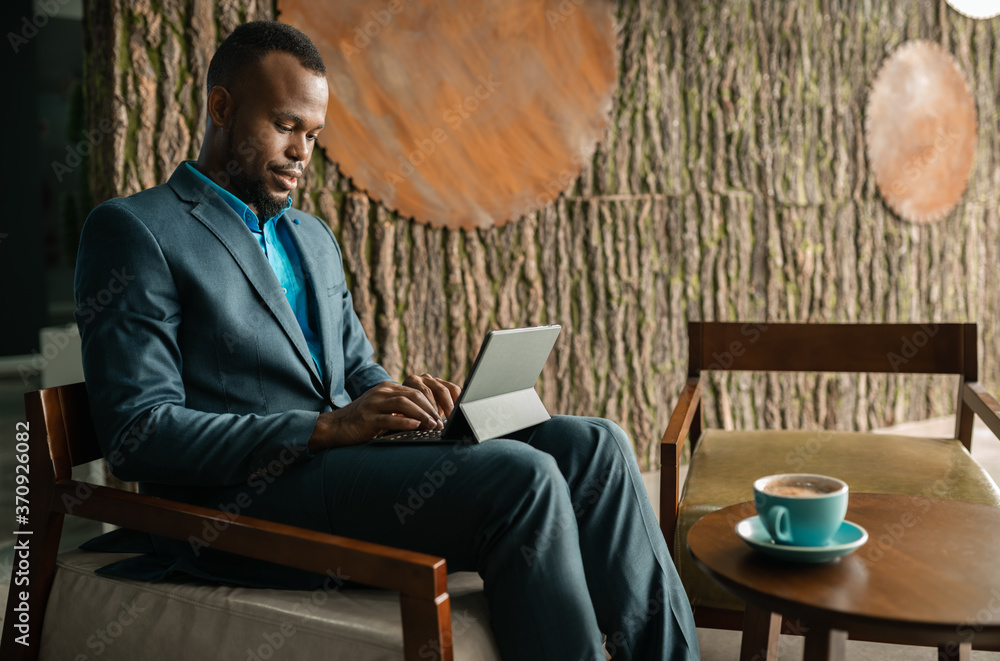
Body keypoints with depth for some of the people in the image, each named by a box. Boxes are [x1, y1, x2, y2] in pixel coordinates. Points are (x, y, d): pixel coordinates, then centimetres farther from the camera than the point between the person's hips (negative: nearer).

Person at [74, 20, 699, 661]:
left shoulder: (315, 237, 23)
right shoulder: (132, 229, -2)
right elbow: (137, 434, -11)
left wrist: (396, 394, 0)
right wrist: (329, 427, -19)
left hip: (349, 452, 7)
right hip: (251, 494, -7)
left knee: (594, 445, -9)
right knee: (522, 476, -27)